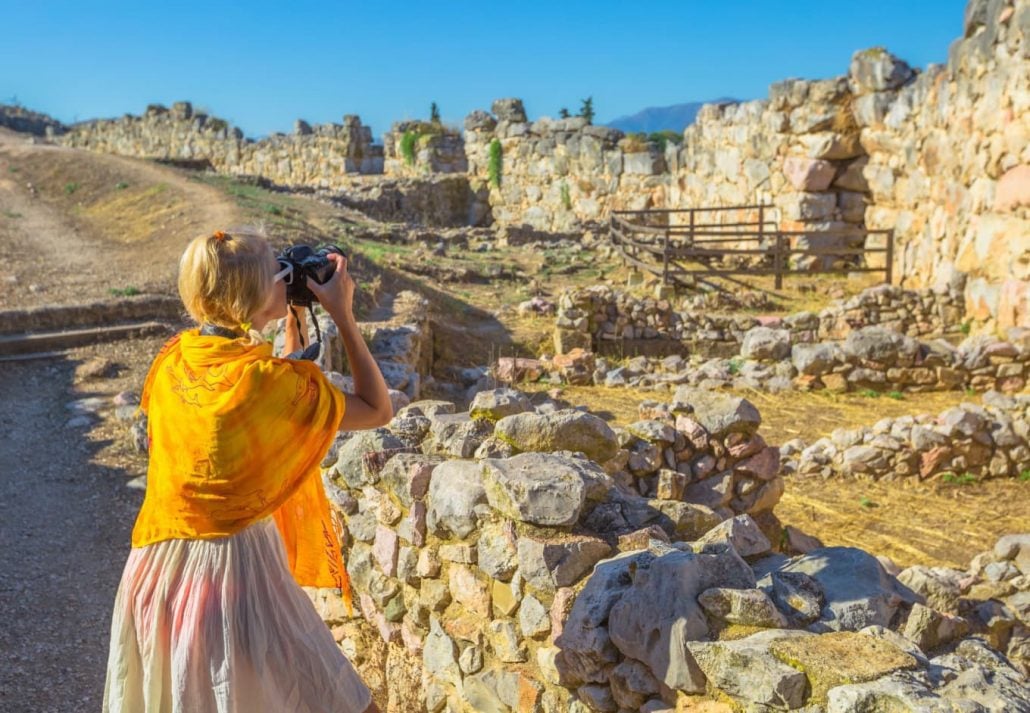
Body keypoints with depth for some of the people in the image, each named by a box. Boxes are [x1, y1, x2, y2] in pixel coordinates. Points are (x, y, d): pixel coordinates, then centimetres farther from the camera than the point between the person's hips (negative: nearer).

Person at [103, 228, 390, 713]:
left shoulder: (172, 360, -3)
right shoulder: (272, 382, -22)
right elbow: (378, 410, -9)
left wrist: (294, 329, 11)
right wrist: (344, 315, -9)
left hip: (158, 568, 7)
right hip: (237, 568, -7)